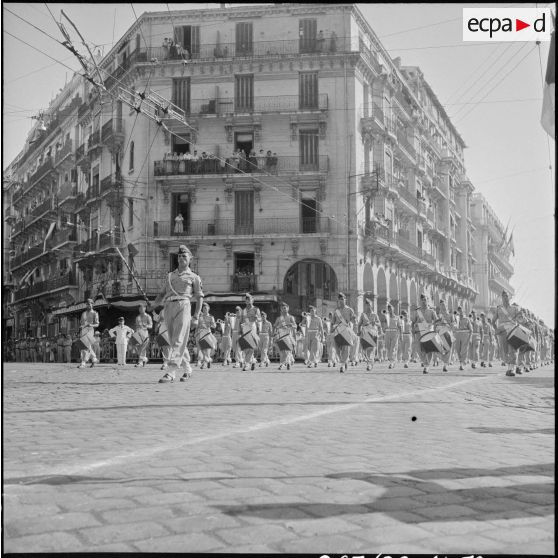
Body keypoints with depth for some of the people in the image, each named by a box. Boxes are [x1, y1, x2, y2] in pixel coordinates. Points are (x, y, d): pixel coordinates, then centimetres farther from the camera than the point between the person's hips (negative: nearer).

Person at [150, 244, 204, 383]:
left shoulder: (193, 277, 13)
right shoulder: (170, 275, 24)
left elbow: (199, 297, 10)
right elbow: (162, 293, 21)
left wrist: (196, 314, -3)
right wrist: (154, 304, 2)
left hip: (183, 306, -5)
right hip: (168, 307, 5)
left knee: (178, 341, -14)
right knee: (174, 341, 7)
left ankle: (170, 373, -21)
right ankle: (187, 369, 22)